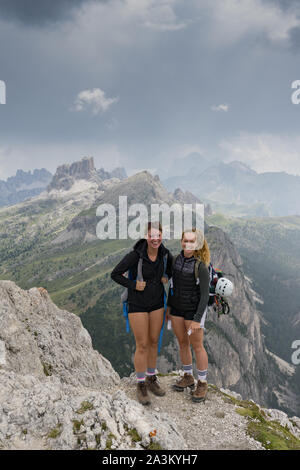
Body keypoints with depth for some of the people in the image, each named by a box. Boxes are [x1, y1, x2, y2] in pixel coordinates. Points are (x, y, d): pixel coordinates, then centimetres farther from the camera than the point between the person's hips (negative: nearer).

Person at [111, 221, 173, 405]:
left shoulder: (165, 254, -7)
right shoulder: (135, 255, -21)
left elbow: (172, 267, 15)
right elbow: (115, 274, -12)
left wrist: (166, 277, -2)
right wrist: (133, 285, -19)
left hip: (157, 303, 5)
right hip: (138, 305, -4)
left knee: (154, 342, 16)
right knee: (142, 346, 3)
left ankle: (151, 379, 35)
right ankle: (141, 385, 22)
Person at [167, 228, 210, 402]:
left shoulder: (201, 267, -21)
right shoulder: (177, 259, -3)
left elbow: (205, 295, -19)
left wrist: (197, 319, -21)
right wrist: (169, 306, 11)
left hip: (194, 309, -6)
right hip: (177, 308, 6)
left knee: (197, 346, 6)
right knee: (183, 343, 16)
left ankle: (202, 383, 25)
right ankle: (188, 377, 35)